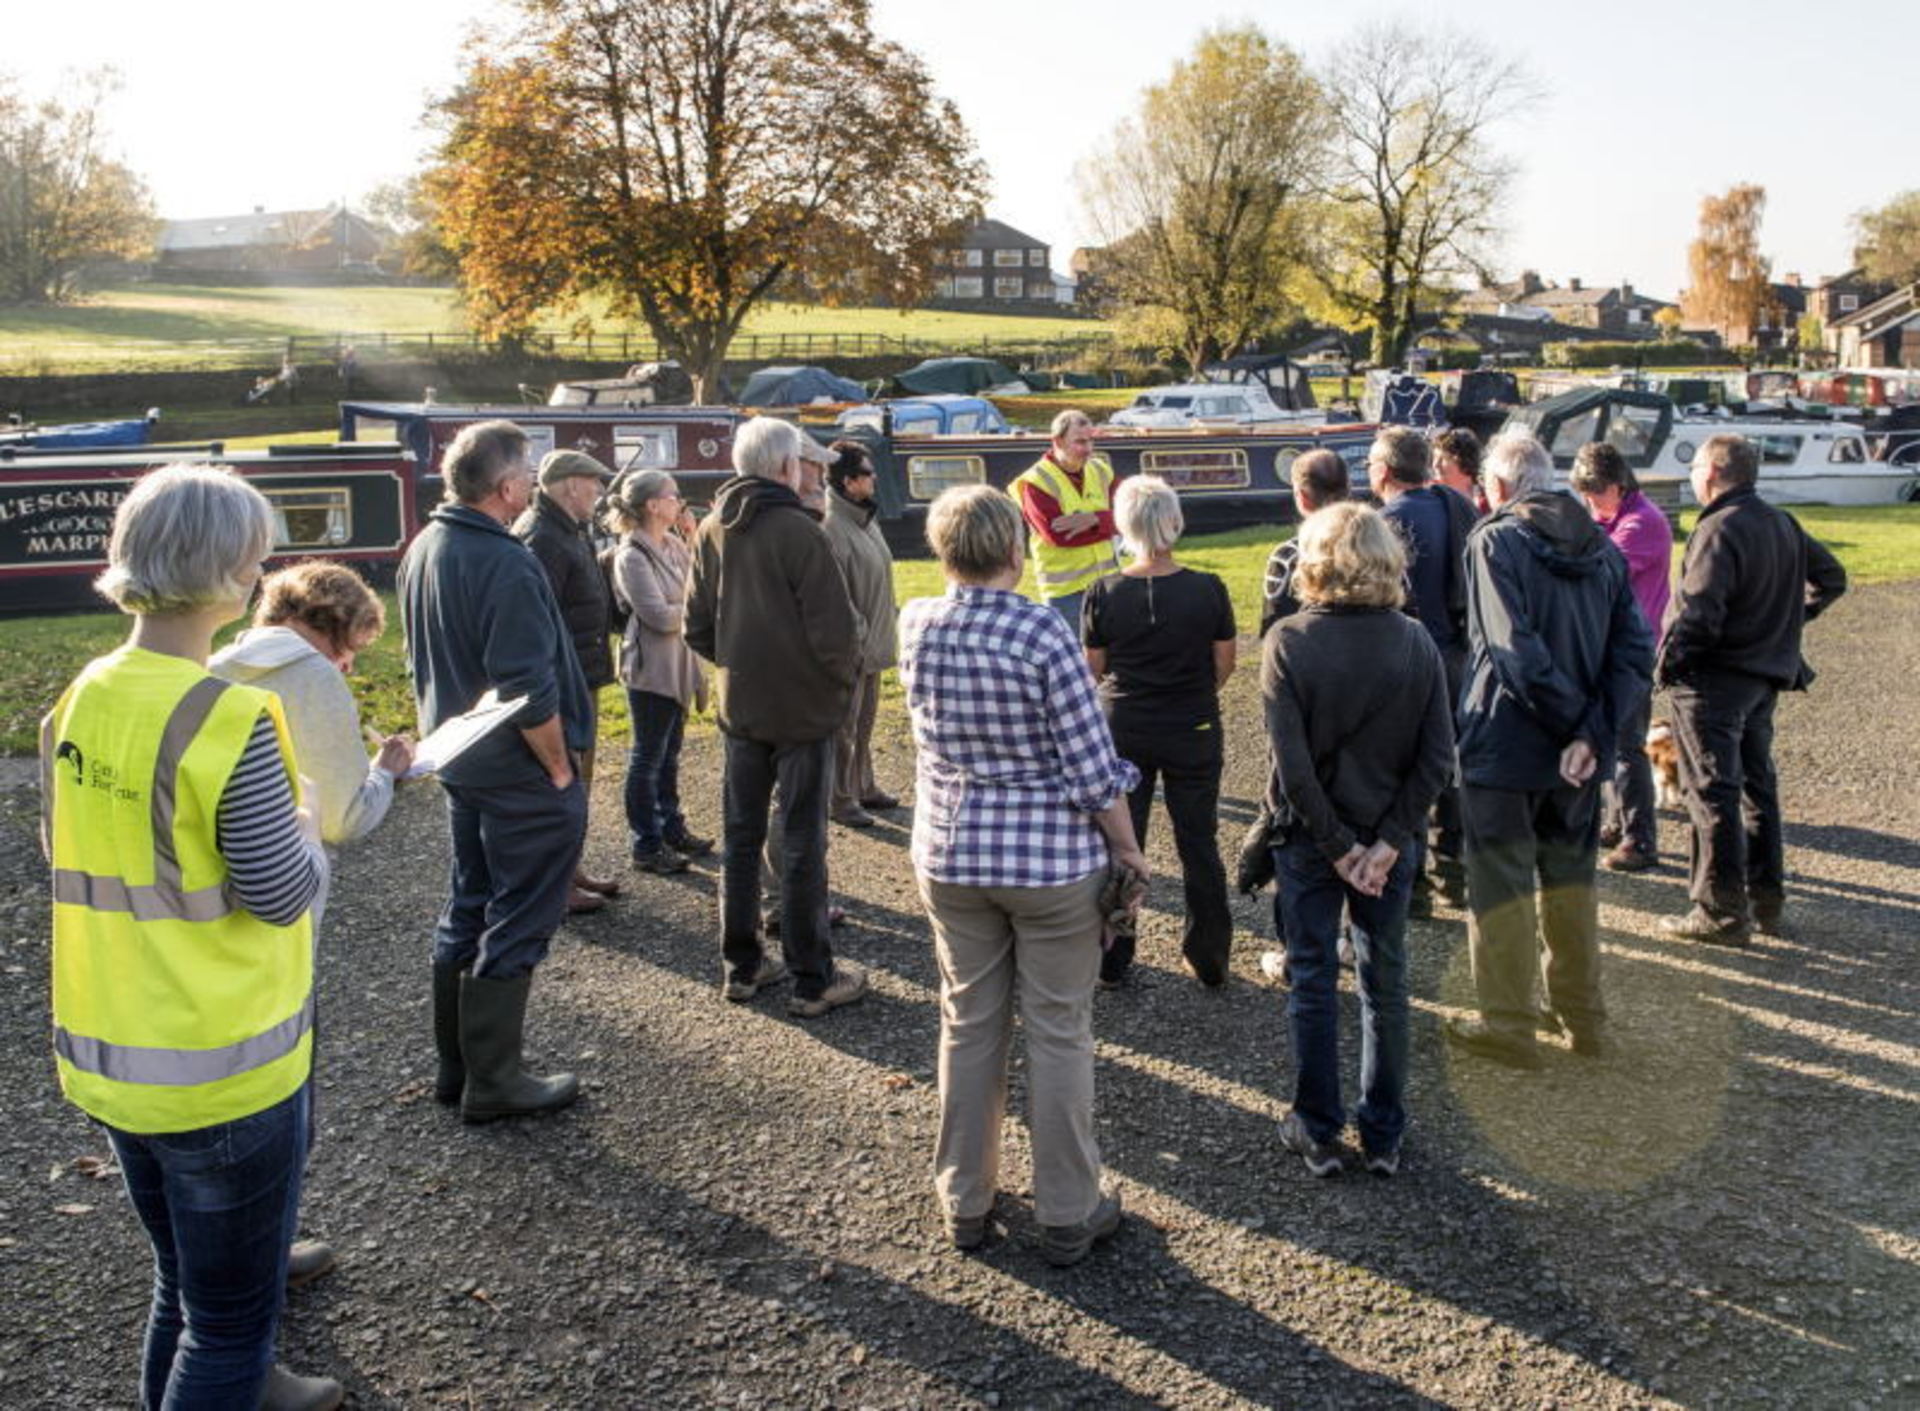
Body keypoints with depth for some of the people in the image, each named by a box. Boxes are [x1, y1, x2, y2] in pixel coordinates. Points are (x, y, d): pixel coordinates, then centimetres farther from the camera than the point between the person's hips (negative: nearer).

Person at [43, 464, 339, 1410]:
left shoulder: (81, 700, 1)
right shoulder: (227, 718, -23)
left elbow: (71, 853, 13)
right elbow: (282, 895, -18)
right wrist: (306, 832, 0)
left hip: (107, 1054, 8)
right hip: (220, 1065, -8)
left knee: (186, 1282, 27)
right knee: (233, 1309, 11)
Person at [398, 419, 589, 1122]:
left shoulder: (423, 549, 5)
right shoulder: (505, 564, -23)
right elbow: (529, 689, -24)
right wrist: (559, 766, -12)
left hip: (460, 764, 9)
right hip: (521, 774, -9)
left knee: (467, 909, 19)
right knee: (516, 927, 2)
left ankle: (455, 1065, 30)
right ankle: (493, 1083, 11)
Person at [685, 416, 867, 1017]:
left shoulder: (711, 531, 2)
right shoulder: (797, 532, -18)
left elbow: (697, 629, 7)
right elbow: (833, 630, -21)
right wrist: (845, 681, -3)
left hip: (738, 707, 6)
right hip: (802, 708, -6)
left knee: (741, 836, 16)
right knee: (801, 844, 2)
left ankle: (742, 965, 26)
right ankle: (812, 979, 11)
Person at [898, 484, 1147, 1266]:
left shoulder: (916, 626, -4)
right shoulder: (1042, 632, -19)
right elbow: (1092, 764, -16)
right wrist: (1126, 846, -2)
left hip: (950, 855, 5)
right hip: (1050, 857, -4)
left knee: (968, 1024, 17)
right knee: (1059, 1034, 9)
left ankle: (964, 1202, 30)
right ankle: (1068, 1215, 21)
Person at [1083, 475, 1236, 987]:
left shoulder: (1103, 594, -13)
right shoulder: (1208, 590, -14)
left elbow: (1095, 670, -1)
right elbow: (1224, 666, -3)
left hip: (1123, 729, 0)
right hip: (1193, 732, 0)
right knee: (1199, 843, 14)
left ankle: (1112, 959, 23)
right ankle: (1209, 959, 24)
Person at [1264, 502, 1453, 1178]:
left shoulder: (1288, 642, -14)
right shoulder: (1416, 642, -6)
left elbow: (1292, 763, -17)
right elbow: (1438, 755, -9)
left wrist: (1338, 845, -9)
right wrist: (1388, 841, -9)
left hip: (1309, 837, -2)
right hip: (1389, 837, 2)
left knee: (1312, 981, 11)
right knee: (1385, 983, 13)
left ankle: (1319, 1134, 21)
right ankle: (1383, 1137, 23)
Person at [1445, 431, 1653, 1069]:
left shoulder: (1494, 540, -13)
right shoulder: (1601, 547, 6)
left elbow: (1515, 651, -23)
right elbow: (1635, 650, -3)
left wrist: (1575, 721, -14)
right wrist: (1594, 731, -11)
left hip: (1504, 747, -6)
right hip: (1577, 753, 6)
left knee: (1500, 884, 6)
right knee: (1571, 879, 19)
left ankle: (1509, 1026, 14)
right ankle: (1584, 1017, 29)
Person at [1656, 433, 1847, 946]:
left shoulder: (1720, 529, -18)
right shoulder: (1784, 524, 9)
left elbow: (1699, 611, -25)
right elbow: (1830, 577, 20)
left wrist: (1668, 660, -12)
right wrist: (1788, 621, 19)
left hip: (1713, 679, -9)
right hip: (1766, 677, 9)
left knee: (1712, 793, -2)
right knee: (1756, 784, 18)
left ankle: (1721, 911, 1)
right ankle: (1767, 899, 26)